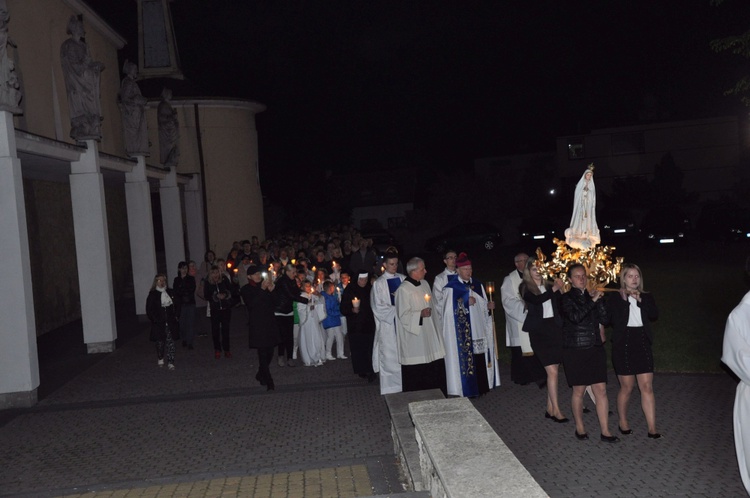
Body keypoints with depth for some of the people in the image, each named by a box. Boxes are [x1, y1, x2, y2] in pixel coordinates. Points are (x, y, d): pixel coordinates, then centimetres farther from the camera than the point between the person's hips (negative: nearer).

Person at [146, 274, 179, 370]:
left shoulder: (170, 293, 8)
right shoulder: (153, 294, -3)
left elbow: (176, 306, 17)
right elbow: (149, 310, -3)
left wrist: (175, 316, 7)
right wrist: (155, 320, -10)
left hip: (170, 322, 2)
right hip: (159, 323, -2)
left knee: (170, 342, -2)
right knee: (160, 342, 9)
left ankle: (170, 362, 1)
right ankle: (160, 359, 32)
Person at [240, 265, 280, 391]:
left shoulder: (265, 285, 12)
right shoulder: (245, 290, 0)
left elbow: (272, 304, 8)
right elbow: (251, 304, -18)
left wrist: (271, 291, -8)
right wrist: (262, 290, -23)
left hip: (269, 323, 5)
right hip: (257, 325, -5)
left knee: (269, 352, 8)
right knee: (263, 354, -7)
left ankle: (260, 375, 30)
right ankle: (269, 382, -6)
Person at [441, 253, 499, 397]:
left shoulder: (478, 285, 12)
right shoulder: (451, 287, -6)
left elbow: (483, 305, 16)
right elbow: (449, 311, -7)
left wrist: (489, 306, -3)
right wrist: (465, 302, -12)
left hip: (479, 328, 5)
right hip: (461, 331, -5)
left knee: (481, 357, 5)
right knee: (465, 357, -4)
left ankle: (482, 386, 15)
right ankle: (467, 389, 5)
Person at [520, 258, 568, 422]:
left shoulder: (549, 286, 12)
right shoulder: (525, 288, 2)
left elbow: (560, 306, 7)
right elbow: (536, 300, -19)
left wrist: (560, 291, -7)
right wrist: (554, 289, -24)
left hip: (554, 328, 4)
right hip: (539, 330, -4)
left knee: (554, 371, 6)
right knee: (552, 372, -9)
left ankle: (550, 408, 16)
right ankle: (556, 410, -2)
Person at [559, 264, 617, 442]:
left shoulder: (591, 296, 10)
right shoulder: (566, 299, -4)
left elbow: (604, 318, 2)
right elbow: (575, 317, -21)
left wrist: (599, 300, -8)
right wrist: (593, 301, -21)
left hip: (595, 349, 4)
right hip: (575, 351, -4)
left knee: (601, 389, 2)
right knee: (579, 391, 6)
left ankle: (605, 431, 8)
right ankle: (579, 427, 23)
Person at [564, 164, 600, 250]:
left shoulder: (592, 187, 12)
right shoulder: (580, 185, 7)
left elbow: (593, 200, 9)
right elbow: (577, 197, 3)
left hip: (589, 208, 2)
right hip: (580, 207, -2)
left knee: (588, 222, -5)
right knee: (580, 220, -10)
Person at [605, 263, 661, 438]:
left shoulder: (646, 297, 9)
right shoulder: (615, 298, -1)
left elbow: (655, 315, -7)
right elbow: (608, 318, -13)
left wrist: (640, 300, -16)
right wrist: (623, 299, -14)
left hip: (642, 344, 3)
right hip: (623, 345, -3)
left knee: (647, 387, -1)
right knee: (627, 387, 6)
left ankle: (652, 428, 2)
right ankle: (623, 422, 26)